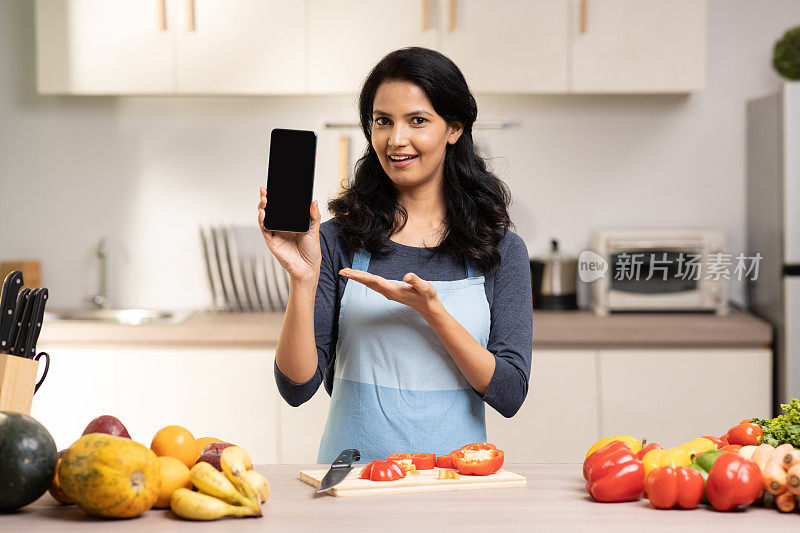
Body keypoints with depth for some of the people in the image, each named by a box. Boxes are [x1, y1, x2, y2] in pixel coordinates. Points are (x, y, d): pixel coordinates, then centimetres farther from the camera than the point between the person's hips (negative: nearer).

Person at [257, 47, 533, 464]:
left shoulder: (501, 250, 5)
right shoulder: (338, 241, 3)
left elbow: (509, 395, -2)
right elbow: (297, 387, -1)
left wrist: (431, 310, -13)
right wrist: (304, 281, -15)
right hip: (352, 475, -1)